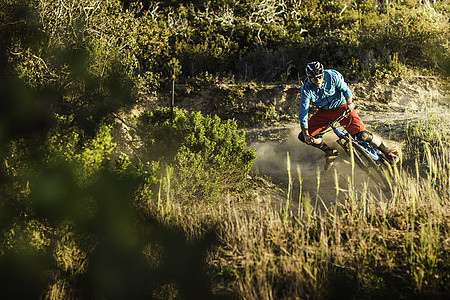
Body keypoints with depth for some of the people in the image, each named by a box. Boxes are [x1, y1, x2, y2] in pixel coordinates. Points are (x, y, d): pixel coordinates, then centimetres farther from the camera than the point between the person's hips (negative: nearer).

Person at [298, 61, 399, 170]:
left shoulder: (332, 76, -24)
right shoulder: (306, 89, -20)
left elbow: (346, 90, -9)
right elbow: (303, 113, -19)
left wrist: (349, 103, -31)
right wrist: (306, 134, -30)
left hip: (341, 107, -3)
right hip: (324, 112, 3)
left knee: (362, 134, -23)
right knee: (303, 136, -11)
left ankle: (386, 150, 1)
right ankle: (330, 152, 11)